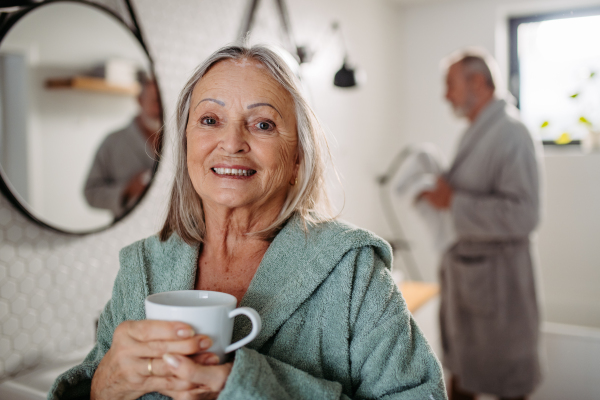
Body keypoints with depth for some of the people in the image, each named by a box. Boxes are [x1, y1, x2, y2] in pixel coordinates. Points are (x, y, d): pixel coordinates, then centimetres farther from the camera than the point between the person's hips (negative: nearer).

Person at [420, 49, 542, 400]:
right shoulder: (476, 132, 9)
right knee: (462, 358, 23)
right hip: (464, 262, 9)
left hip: (496, 267, -9)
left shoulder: (511, 135, -19)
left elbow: (523, 215, -27)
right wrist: (441, 191, 3)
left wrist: (454, 201, -23)